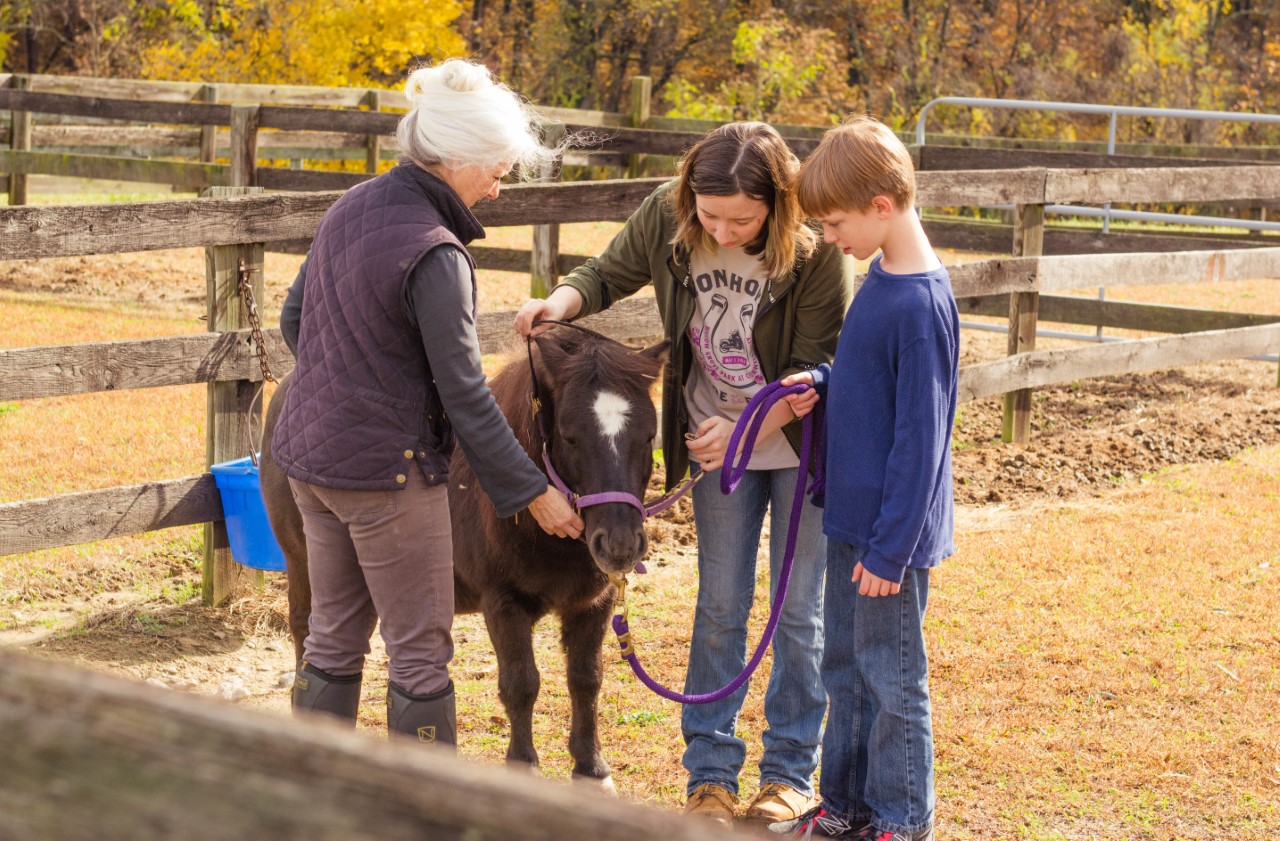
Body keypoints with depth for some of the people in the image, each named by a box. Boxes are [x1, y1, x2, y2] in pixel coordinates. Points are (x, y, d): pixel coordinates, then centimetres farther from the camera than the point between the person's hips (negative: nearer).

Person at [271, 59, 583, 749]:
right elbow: (465, 396, -20)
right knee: (421, 650, 3)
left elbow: (294, 318, 15)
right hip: (386, 471, -9)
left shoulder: (350, 208, 4)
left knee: (333, 636, 18)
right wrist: (532, 492, -13)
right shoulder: (435, 256, -22)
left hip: (309, 456, 9)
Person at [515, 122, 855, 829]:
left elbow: (816, 369, -19)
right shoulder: (666, 218, -15)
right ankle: (710, 771, 17)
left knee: (798, 609, 6)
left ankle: (791, 771, 20)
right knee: (720, 605, 7)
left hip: (802, 443, -3)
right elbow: (610, 274, 2)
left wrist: (749, 428, -30)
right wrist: (562, 302, -19)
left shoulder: (816, 253, -25)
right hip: (715, 439, 3)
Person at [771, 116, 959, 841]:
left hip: (891, 532, -9)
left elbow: (919, 439, -21)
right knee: (846, 667, 19)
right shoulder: (881, 277, 6)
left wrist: (889, 548, -19)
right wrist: (820, 383, 2)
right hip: (850, 513, 9)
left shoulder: (921, 303, -22)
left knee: (893, 679, 4)